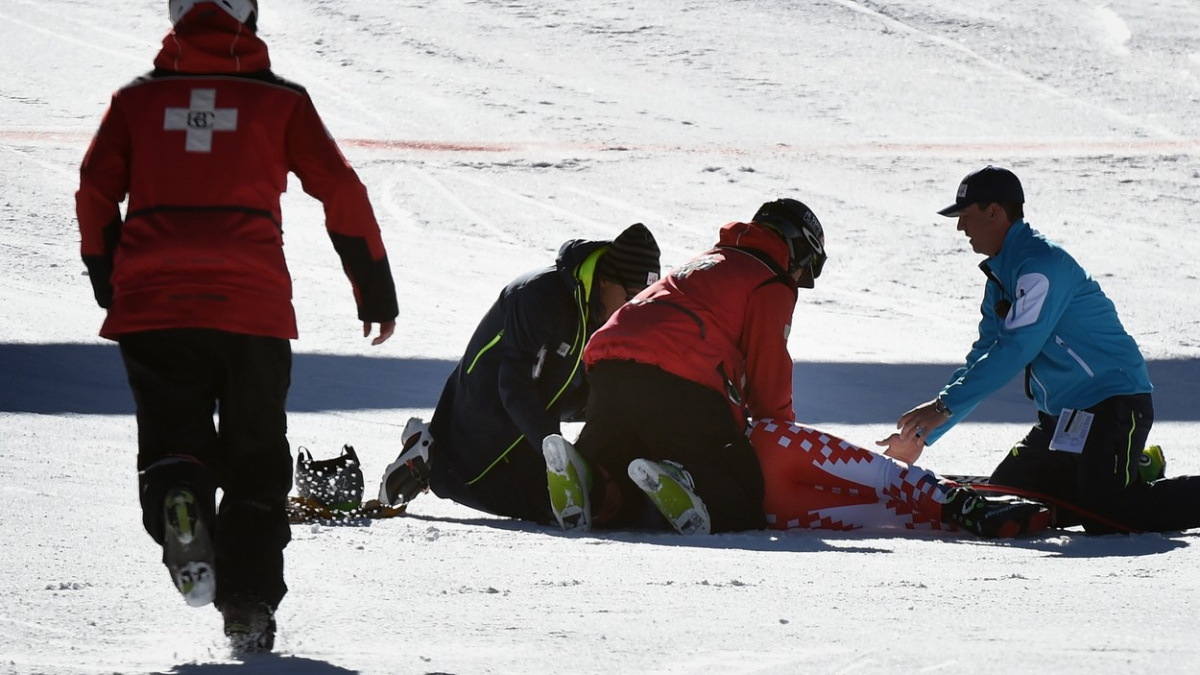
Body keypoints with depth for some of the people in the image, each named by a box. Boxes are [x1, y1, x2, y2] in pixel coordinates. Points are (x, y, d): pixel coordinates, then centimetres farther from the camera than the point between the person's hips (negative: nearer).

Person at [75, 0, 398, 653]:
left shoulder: (137, 99, 10)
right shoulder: (281, 101, 7)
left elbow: (94, 194, 7)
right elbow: (342, 194, 5)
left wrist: (110, 288, 20)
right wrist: (377, 292, 13)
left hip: (152, 304, 0)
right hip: (252, 306, 0)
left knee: (171, 437, 9)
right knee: (255, 460, 13)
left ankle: (176, 499, -26)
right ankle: (248, 605, 5)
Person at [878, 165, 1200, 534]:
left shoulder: (1042, 263, -18)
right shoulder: (1000, 275, 13)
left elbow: (1015, 350, -25)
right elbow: (983, 360, 16)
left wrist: (944, 405, -25)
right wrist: (921, 435, 10)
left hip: (1114, 402, -10)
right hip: (1063, 413, 10)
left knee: (1106, 516, -24)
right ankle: (1137, 472, 19)